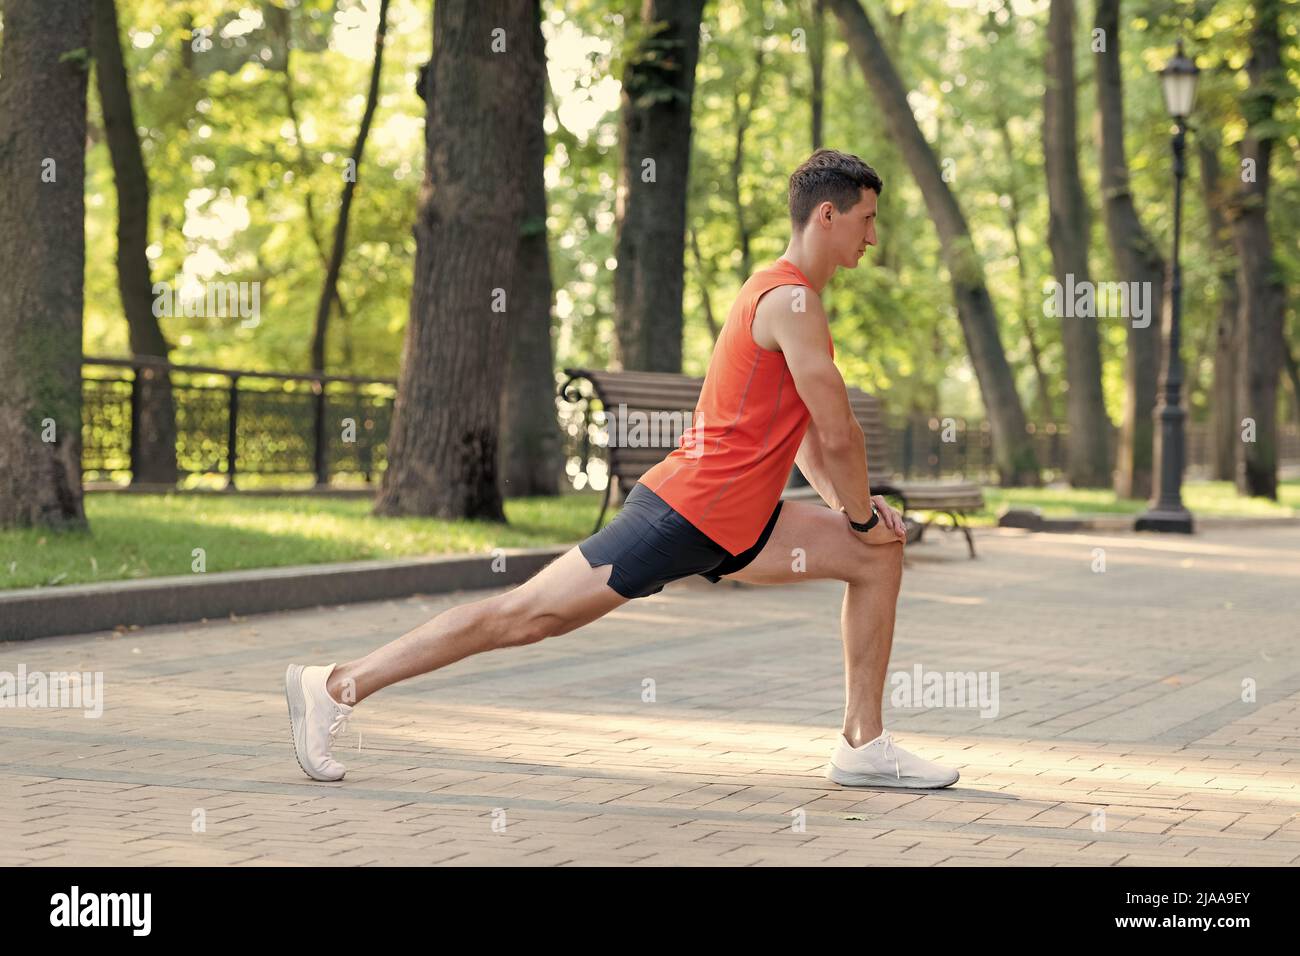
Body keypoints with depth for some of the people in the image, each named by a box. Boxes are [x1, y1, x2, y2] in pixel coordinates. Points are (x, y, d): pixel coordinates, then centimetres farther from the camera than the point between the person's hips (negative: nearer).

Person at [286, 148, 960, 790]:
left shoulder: (783, 295, 18)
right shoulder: (792, 302, -14)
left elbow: (806, 431, 24)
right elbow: (839, 434, -17)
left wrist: (851, 507, 12)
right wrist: (860, 514, -2)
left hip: (729, 524, 10)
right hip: (685, 512, -10)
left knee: (878, 554, 10)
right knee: (525, 616, -9)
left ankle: (863, 746, 10)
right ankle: (336, 687, -4)